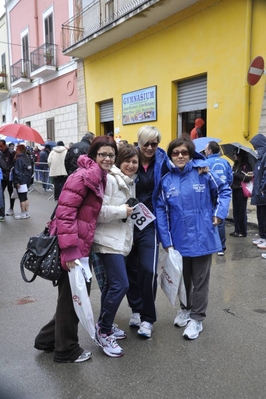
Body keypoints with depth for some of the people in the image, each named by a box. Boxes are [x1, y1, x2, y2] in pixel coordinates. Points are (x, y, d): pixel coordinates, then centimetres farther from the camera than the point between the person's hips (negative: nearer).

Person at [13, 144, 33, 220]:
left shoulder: (19, 160, -15)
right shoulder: (27, 158, 10)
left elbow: (17, 171, -19)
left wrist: (17, 182, -17)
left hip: (21, 182, -9)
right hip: (27, 180, 9)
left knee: (22, 198, -1)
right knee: (25, 197, 15)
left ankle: (23, 214, 5)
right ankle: (27, 213, 20)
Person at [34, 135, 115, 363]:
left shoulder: (99, 177, 13)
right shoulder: (84, 176, -17)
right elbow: (65, 211, -24)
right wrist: (70, 249, -27)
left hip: (81, 245, 10)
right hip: (73, 247, -10)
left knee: (73, 295, 21)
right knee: (72, 298, 6)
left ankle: (48, 338, 39)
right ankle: (66, 351, 27)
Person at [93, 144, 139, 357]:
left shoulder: (131, 182, 13)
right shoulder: (109, 179, -15)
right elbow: (98, 211, -23)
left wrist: (131, 212, 9)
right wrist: (122, 211, -18)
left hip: (123, 239, 9)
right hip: (109, 240, -9)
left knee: (112, 283, 15)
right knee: (120, 284, -13)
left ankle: (105, 324, 29)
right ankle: (103, 331, 3)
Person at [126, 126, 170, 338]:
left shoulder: (162, 161, -2)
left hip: (150, 223, 0)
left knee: (148, 270, -7)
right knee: (132, 269, 11)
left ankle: (147, 318, 12)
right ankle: (136, 309, 32)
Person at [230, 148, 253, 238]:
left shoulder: (246, 165, -9)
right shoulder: (236, 164, 12)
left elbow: (248, 178, -16)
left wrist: (236, 174, -14)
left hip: (242, 191, -7)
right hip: (235, 190, 7)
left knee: (242, 211, -1)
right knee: (235, 211, 10)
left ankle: (243, 231, 7)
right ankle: (237, 230, 18)